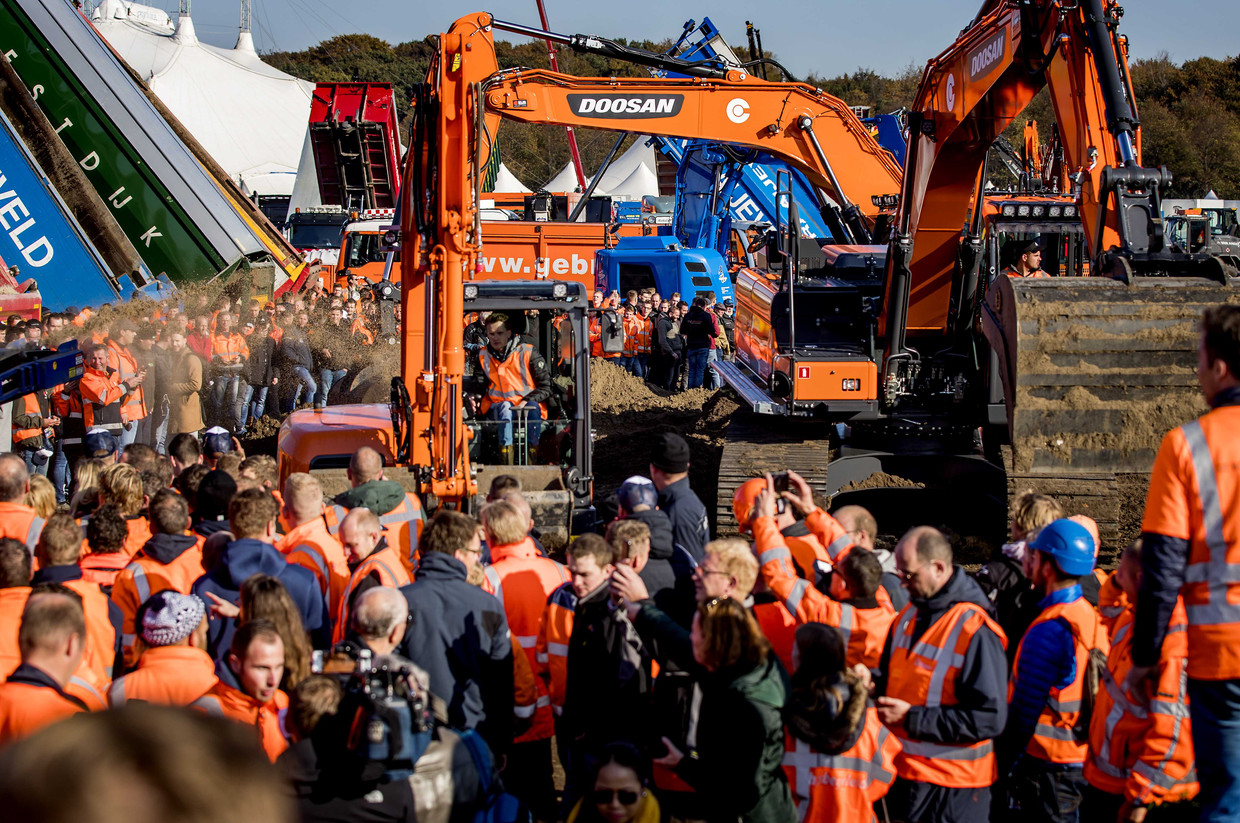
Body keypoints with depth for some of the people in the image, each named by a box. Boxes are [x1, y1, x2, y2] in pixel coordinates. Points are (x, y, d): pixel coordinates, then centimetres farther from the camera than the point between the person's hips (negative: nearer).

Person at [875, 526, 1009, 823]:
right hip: (904, 774, 7)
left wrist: (912, 718, -22)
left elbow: (990, 718, -22)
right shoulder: (908, 616, 9)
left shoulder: (975, 631, -18)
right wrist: (870, 686, -2)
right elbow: (891, 677, 23)